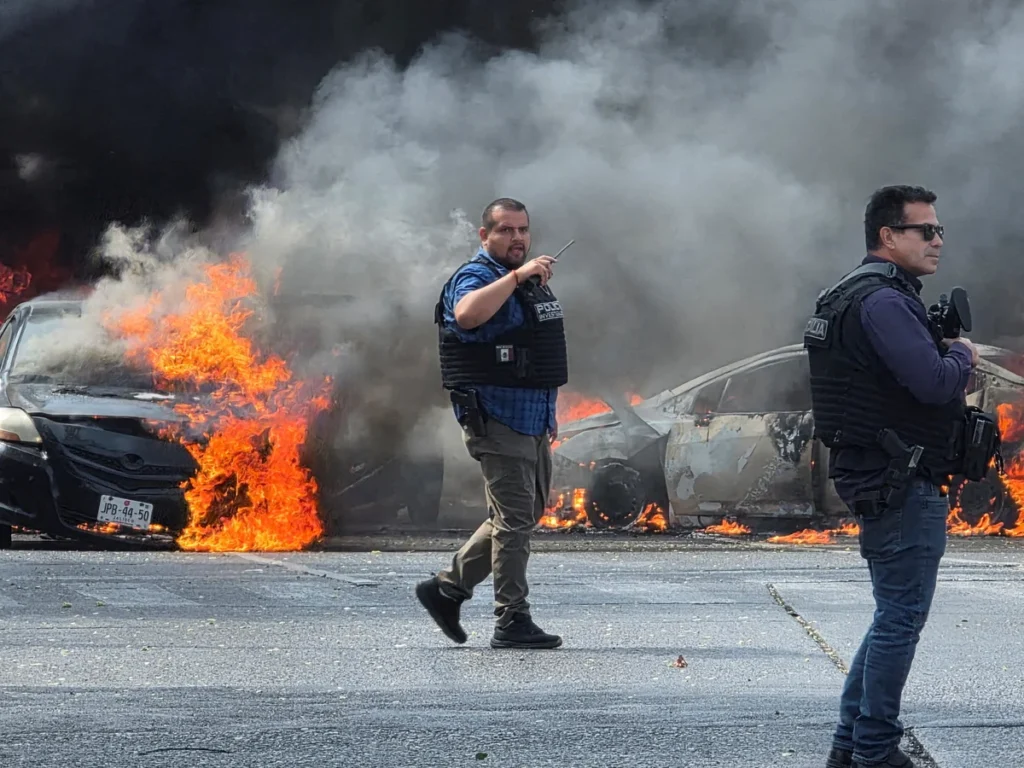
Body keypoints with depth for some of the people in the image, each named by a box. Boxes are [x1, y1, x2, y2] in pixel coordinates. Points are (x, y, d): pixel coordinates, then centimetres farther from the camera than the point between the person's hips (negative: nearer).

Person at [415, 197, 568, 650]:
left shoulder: (530, 281, 18)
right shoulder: (475, 278, -11)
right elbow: (468, 314, -37)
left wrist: (548, 413, 25)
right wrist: (516, 276, -34)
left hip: (531, 422, 9)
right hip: (497, 421, -9)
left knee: (526, 516, 14)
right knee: (515, 520, -8)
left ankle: (447, 589, 22)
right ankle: (512, 623, -3)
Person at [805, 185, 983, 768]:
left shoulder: (855, 296, 17)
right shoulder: (883, 301, -17)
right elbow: (934, 382, -26)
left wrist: (948, 353, 5)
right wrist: (962, 355, -6)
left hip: (882, 480, 11)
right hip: (902, 485, -11)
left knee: (896, 617, 17)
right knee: (901, 620, -5)